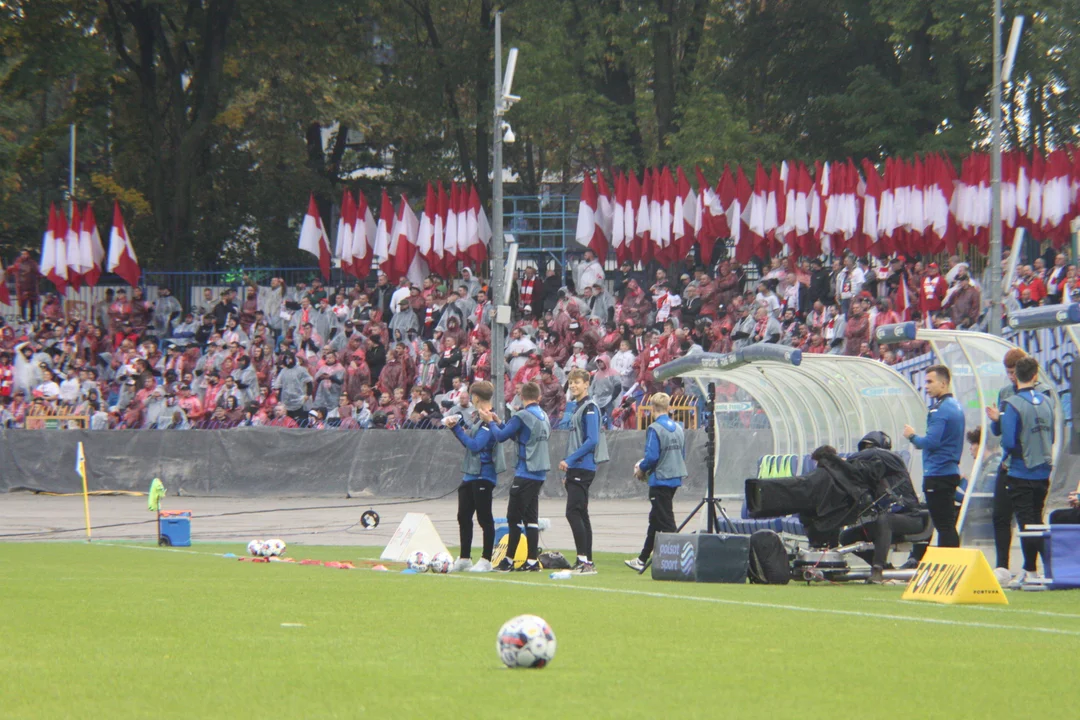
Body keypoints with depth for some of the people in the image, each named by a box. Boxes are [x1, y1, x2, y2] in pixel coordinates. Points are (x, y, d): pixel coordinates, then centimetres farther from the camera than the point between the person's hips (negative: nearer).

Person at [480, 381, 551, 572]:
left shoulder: (522, 416, -12)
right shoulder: (544, 417, 12)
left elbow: (501, 436, -8)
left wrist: (490, 422, 8)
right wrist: (498, 422, 21)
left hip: (525, 474, -7)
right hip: (540, 473, 7)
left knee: (514, 517, -3)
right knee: (531, 517, 9)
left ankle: (509, 560, -3)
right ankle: (532, 562, 6)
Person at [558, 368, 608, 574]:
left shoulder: (590, 408, -10)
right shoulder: (577, 408, 19)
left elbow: (592, 440, -19)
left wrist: (569, 460, -18)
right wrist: (568, 473, 20)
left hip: (583, 469, -10)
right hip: (576, 470, 10)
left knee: (573, 513, -14)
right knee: (581, 515, 10)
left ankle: (584, 560, -16)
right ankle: (586, 562, 12)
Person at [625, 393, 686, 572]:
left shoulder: (655, 429, -14)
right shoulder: (678, 428, 9)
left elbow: (652, 456, -20)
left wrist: (641, 469, 0)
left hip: (660, 480, -8)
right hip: (675, 478, 8)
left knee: (666, 523, -5)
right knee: (655, 521, 17)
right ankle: (642, 560, 27)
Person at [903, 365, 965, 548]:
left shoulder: (940, 410, -16)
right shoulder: (956, 406, 14)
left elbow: (931, 442, -22)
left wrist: (913, 437, -5)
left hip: (938, 474, -10)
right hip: (951, 470, 10)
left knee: (944, 525, -8)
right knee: (948, 525, 13)